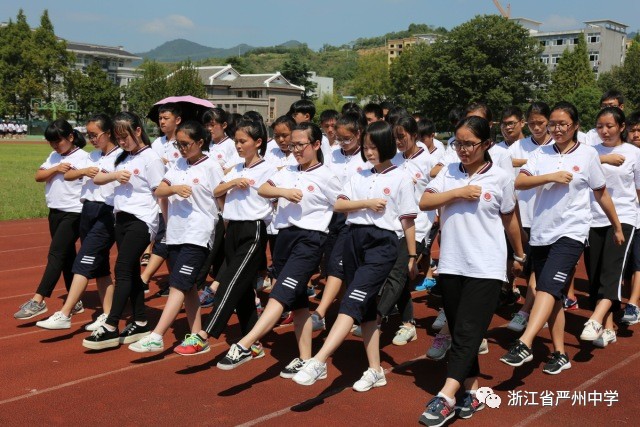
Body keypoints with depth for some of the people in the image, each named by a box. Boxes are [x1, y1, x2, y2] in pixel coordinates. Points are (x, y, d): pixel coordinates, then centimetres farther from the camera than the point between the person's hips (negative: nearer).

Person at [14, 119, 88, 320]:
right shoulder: (54, 157, 13)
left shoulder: (84, 157, -9)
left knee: (55, 255, -12)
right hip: (55, 212, 8)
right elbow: (38, 176, 7)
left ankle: (38, 301, -13)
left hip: (73, 213, -8)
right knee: (67, 257, 11)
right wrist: (55, 169, -10)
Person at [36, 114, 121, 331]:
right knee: (99, 266, 10)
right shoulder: (92, 157, 15)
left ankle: (64, 315, -10)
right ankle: (107, 315, 17)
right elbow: (68, 175, 14)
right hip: (87, 211, 8)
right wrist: (84, 171, -5)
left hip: (106, 214, -8)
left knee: (83, 264, -11)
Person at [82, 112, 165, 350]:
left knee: (122, 269, -12)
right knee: (131, 271, 10)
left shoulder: (151, 158, -8)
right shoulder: (121, 158, 14)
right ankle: (140, 324, 19)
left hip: (142, 221, -8)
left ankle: (110, 329, -11)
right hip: (121, 219, 8)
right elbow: (97, 179, 14)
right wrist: (114, 175, -6)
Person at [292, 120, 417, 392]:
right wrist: (367, 203, -9)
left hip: (382, 243, -6)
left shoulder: (401, 178, 0)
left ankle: (318, 363, -25)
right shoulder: (359, 177, 14)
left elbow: (407, 221, 0)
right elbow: (338, 205, 4)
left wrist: (412, 256, 1)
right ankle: (375, 371, 17)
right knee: (366, 308, 9)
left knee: (352, 303, -17)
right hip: (355, 239, 6)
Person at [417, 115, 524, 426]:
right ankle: (471, 393, 21)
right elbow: (425, 202, -2)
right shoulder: (449, 173, 7)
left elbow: (510, 220, 10)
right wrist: (458, 192, -12)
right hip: (451, 265, 4)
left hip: (486, 269, -4)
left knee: (467, 333, -9)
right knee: (458, 332, 9)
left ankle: (445, 398, -12)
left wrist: (519, 255, 20)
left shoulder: (501, 178, -1)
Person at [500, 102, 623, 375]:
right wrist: (551, 177, -18)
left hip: (571, 233, -4)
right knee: (553, 295, 9)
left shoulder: (587, 154, 1)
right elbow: (519, 182, -7)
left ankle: (524, 345, -29)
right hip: (540, 232, 4)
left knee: (548, 287, -20)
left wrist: (617, 227, 17)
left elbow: (601, 194, 10)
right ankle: (560, 354, 18)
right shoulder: (542, 154, 7)